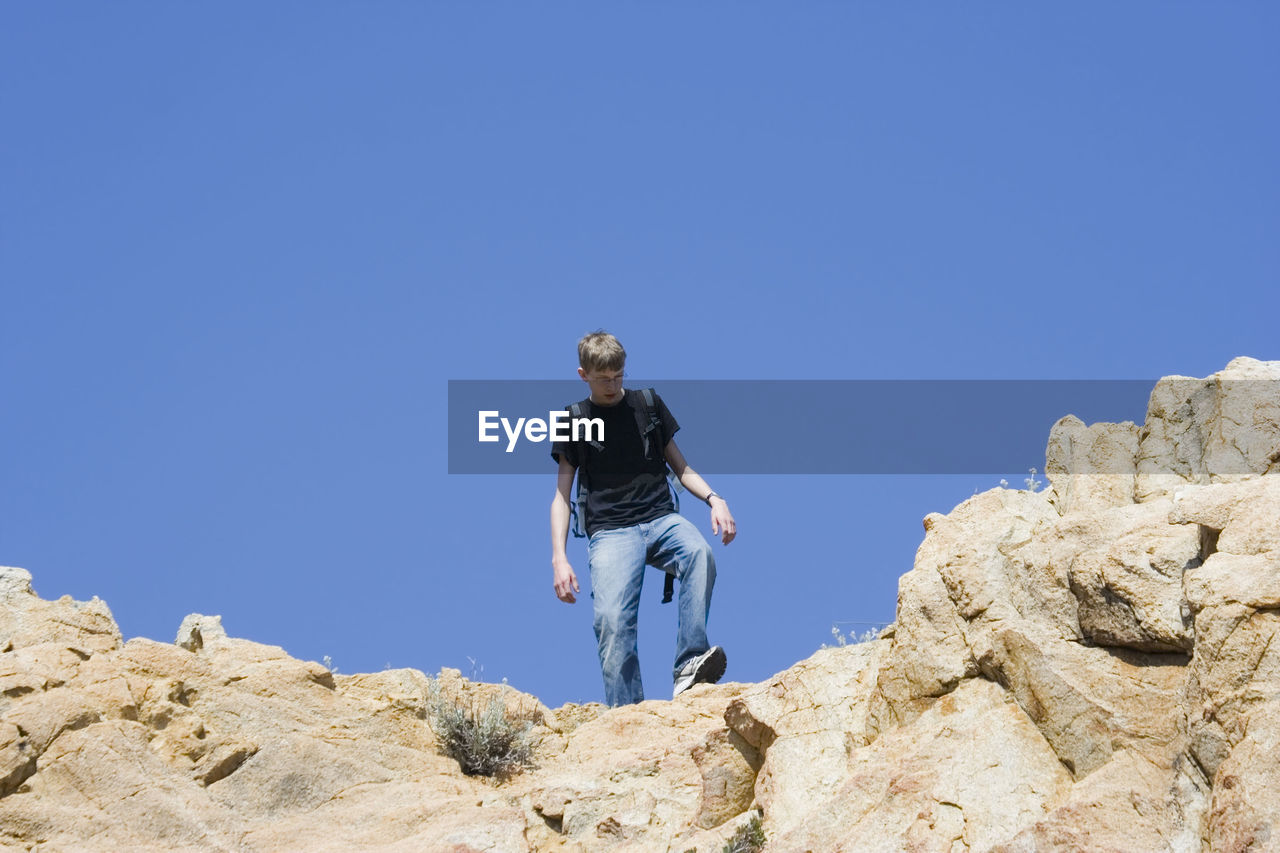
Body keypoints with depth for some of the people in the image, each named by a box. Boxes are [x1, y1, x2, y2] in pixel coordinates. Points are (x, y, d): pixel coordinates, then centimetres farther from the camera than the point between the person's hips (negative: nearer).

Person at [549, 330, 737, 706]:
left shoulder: (648, 404, 15)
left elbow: (680, 467, 19)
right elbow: (561, 496, 10)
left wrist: (714, 499, 0)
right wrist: (559, 558, -2)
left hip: (661, 519, 1)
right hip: (610, 531, -1)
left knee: (699, 553, -33)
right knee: (612, 620, -24)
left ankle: (688, 667, -38)